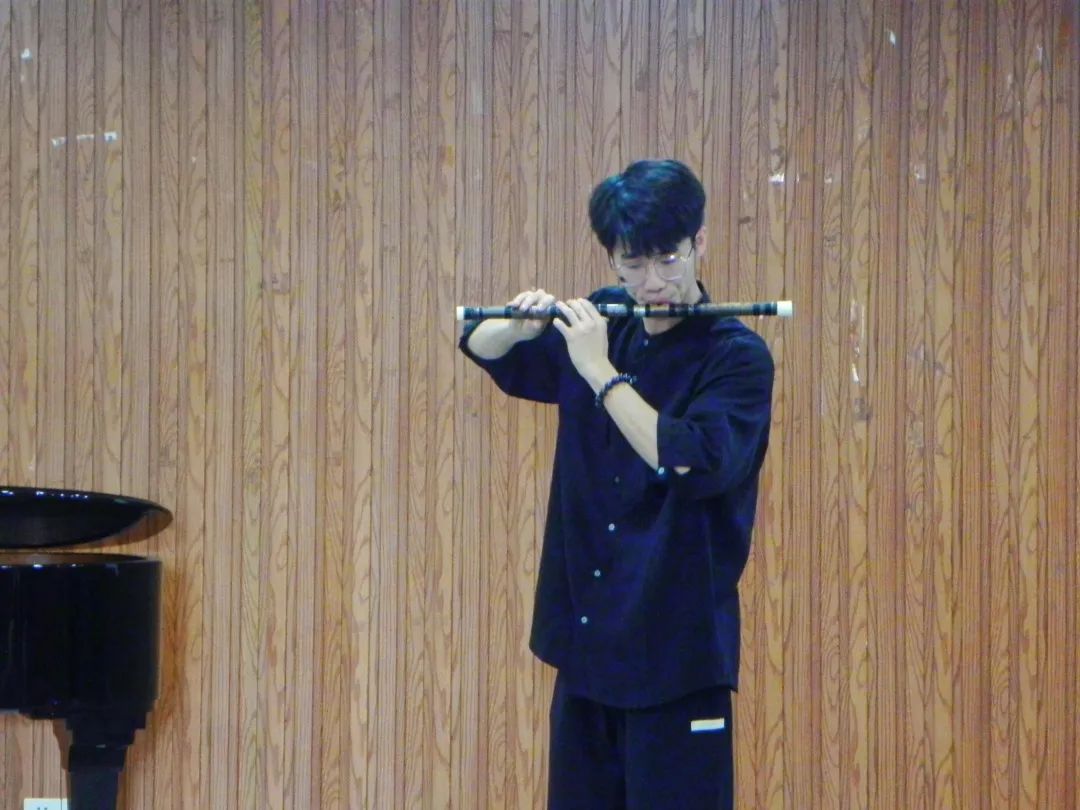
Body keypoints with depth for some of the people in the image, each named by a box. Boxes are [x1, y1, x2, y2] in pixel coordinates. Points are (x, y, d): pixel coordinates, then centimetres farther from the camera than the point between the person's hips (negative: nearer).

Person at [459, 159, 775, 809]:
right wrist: (520, 324, -3)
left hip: (678, 657, -6)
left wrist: (600, 371, -21)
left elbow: (691, 462, -25)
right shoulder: (598, 322, 7)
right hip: (586, 644, 6)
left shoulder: (736, 357, -10)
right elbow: (482, 348, 19)